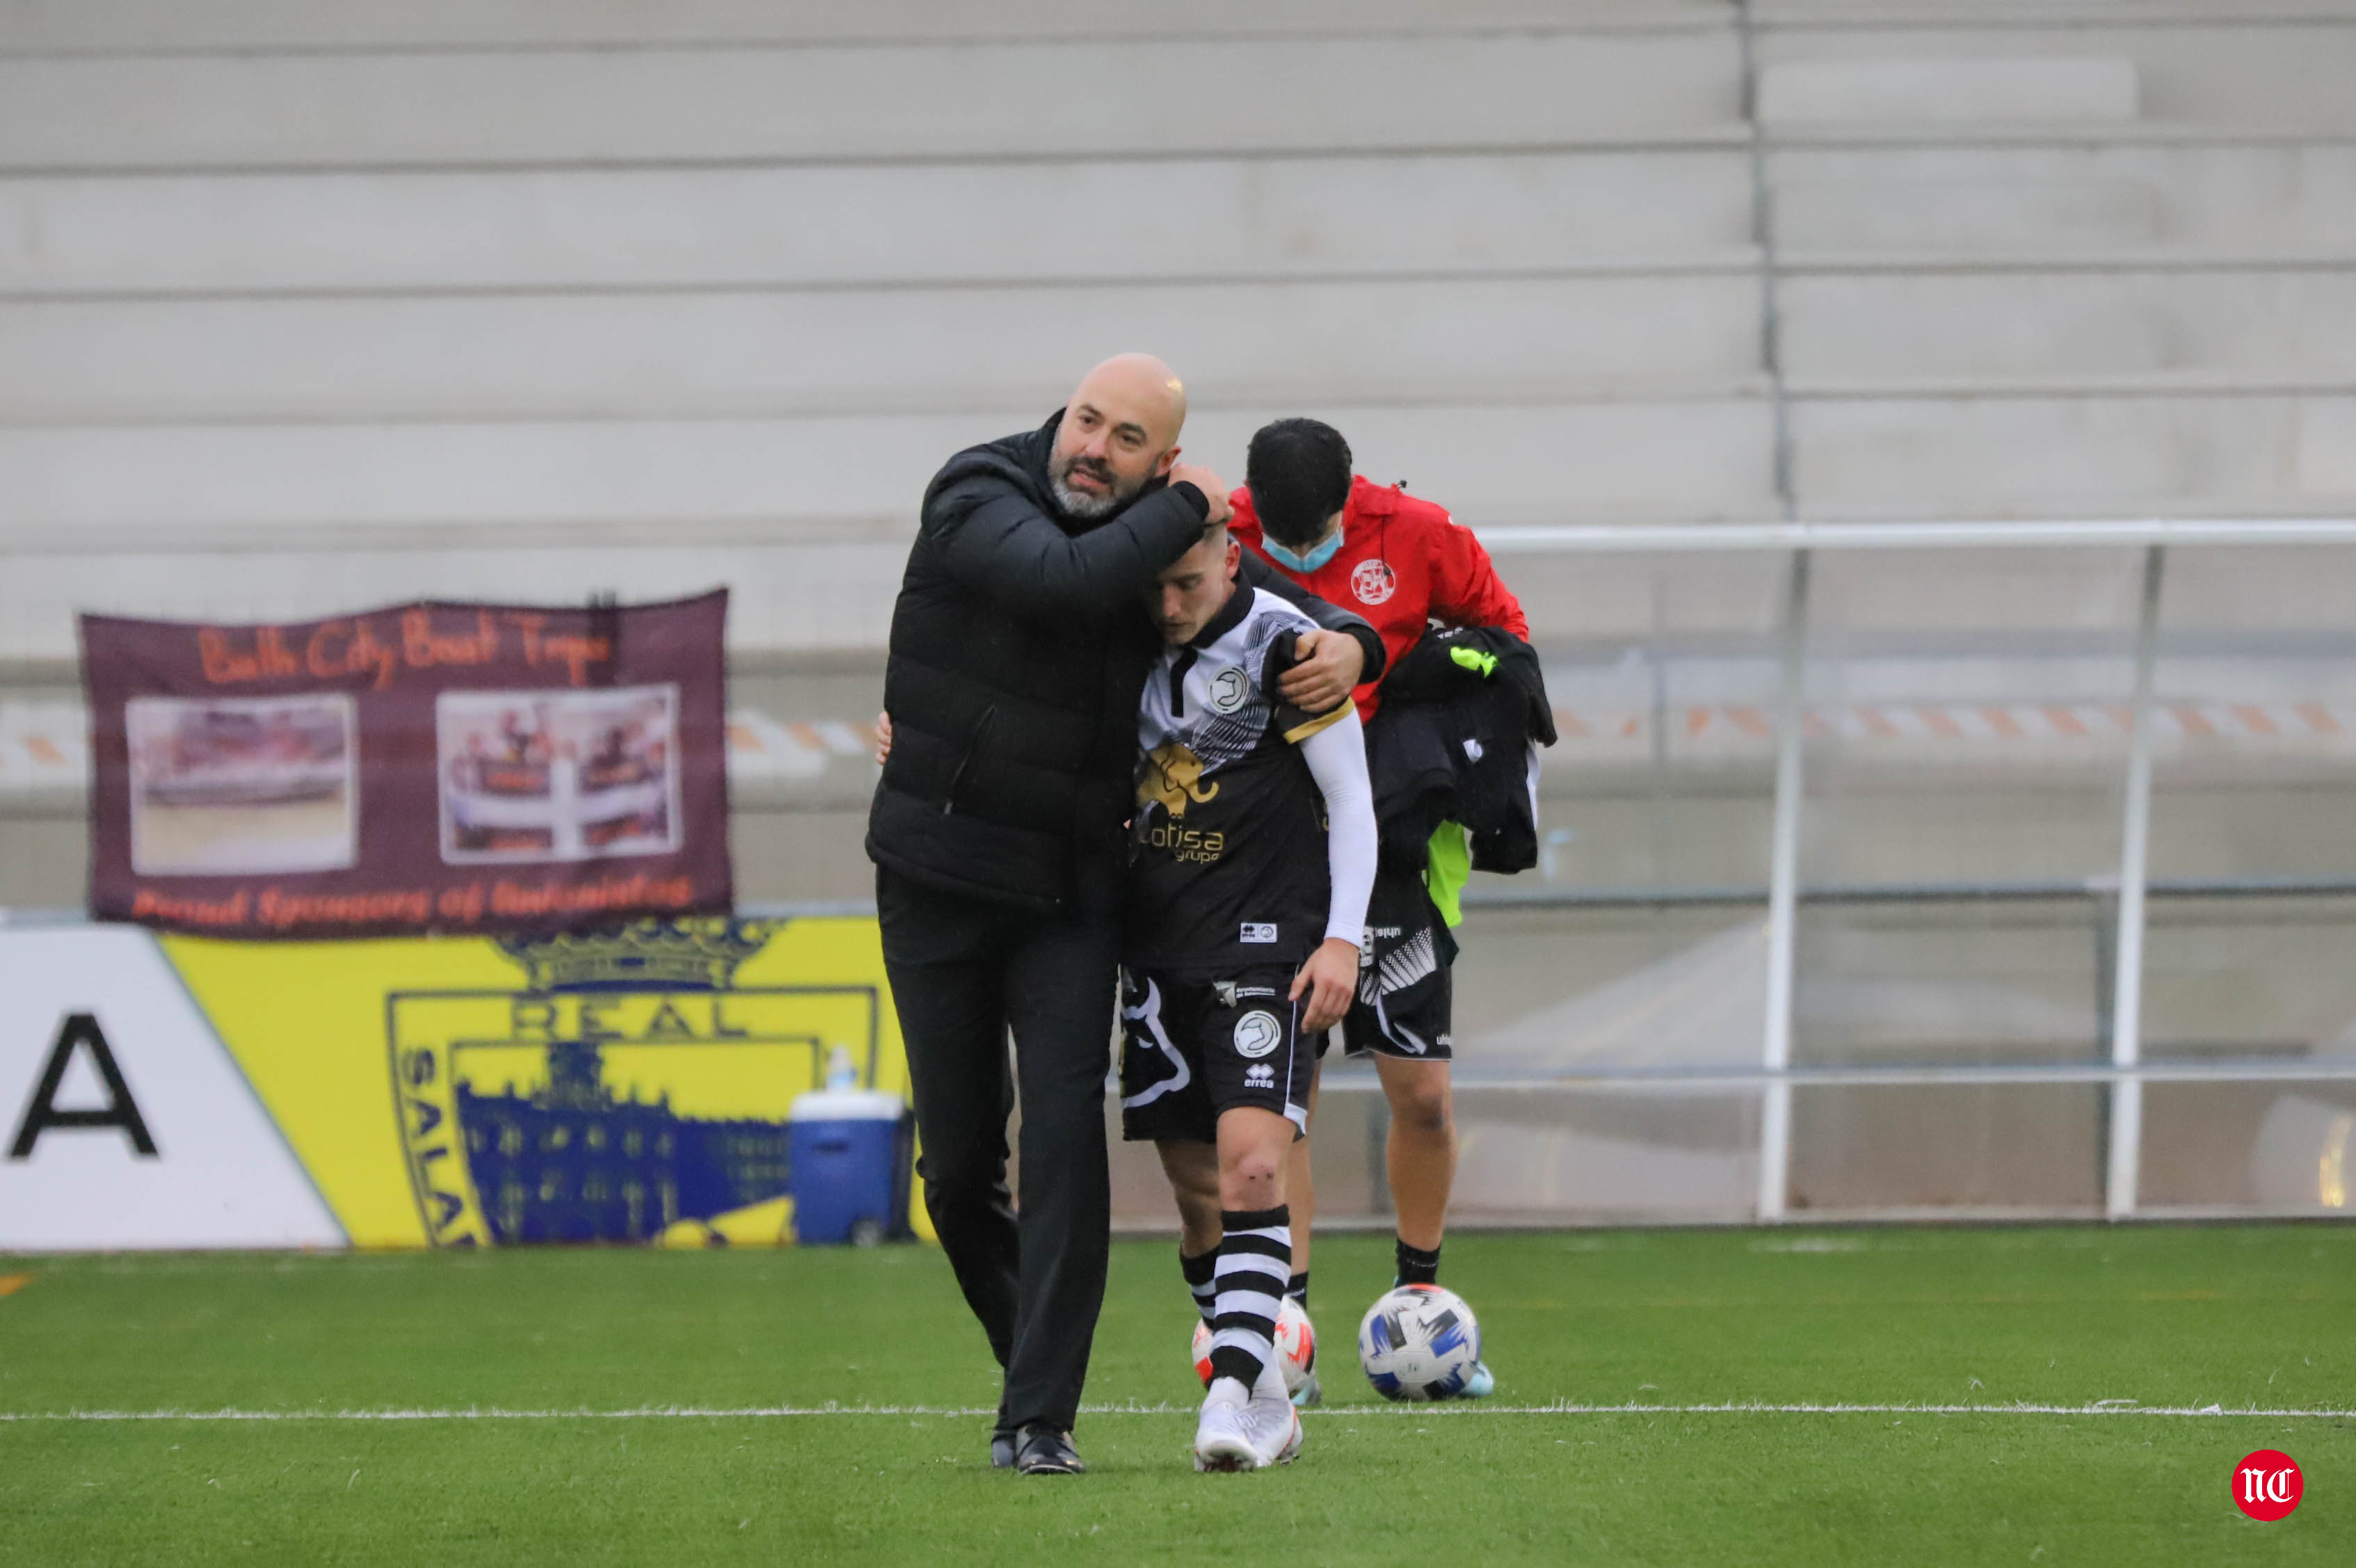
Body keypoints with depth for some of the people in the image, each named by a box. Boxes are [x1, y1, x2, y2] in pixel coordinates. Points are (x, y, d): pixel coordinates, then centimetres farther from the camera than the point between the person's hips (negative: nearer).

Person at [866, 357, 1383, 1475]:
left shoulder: (1171, 532, 0)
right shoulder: (975, 499, -15)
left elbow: (1291, 605, 11)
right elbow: (1068, 581, -34)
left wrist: (1346, 645, -12)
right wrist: (1187, 510, -21)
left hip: (1072, 890, 2)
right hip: (940, 873, -2)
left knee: (1065, 1132, -13)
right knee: (958, 1152, 4)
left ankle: (1038, 1419, -11)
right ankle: (1027, 1354, 29)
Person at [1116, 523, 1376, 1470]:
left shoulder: (1284, 645, -7)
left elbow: (1350, 800, -4)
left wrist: (1342, 938, -11)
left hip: (1264, 941, -6)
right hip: (1159, 949, 6)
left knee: (1252, 1169, -19)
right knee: (1198, 1195, 5)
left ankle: (1232, 1394, -25)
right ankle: (1268, 1408, 15)